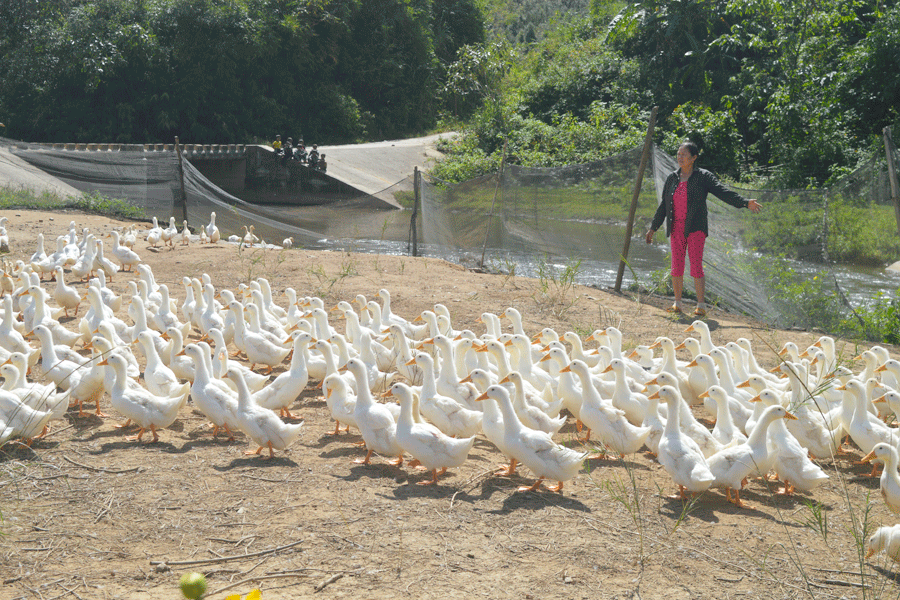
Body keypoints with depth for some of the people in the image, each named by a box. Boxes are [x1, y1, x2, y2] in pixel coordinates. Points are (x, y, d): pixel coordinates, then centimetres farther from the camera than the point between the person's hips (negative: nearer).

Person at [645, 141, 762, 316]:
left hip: (695, 228, -4)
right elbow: (664, 206, 18)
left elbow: (724, 193, -10)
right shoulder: (672, 178, 11)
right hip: (676, 228, 4)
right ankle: (677, 304, 14)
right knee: (676, 267, 4)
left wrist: (745, 203, -22)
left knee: (696, 266, -10)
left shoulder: (703, 177, -2)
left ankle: (701, 306, -7)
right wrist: (653, 227, 21)